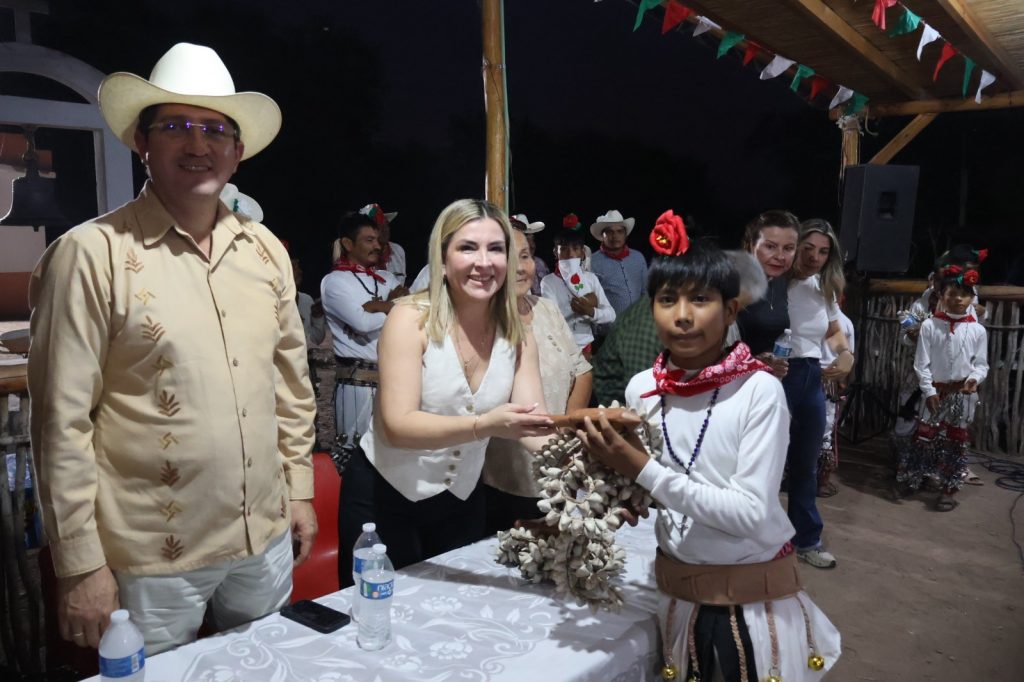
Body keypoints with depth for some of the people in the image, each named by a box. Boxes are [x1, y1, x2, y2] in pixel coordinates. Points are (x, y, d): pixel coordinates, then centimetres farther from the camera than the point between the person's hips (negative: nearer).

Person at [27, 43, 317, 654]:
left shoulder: (266, 250, 4)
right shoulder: (92, 254, -12)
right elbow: (63, 423, -12)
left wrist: (299, 489, 10)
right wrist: (81, 565, -10)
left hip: (266, 539, 5)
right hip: (152, 557, -5)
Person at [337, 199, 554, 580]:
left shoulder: (517, 339, -5)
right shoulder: (411, 319, -18)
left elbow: (535, 425, -13)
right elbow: (397, 427, -27)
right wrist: (484, 426, -42)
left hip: (462, 502, 4)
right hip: (383, 496, -4)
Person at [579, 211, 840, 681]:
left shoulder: (759, 390, -18)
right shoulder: (641, 389, -5)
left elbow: (752, 512, -23)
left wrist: (644, 469, -26)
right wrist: (614, 467, -13)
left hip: (755, 595, -3)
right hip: (676, 589, 4)